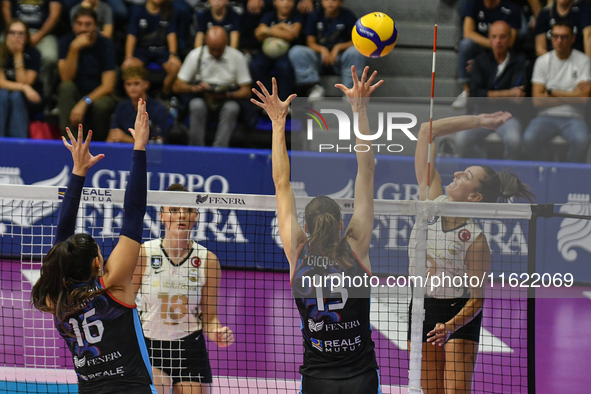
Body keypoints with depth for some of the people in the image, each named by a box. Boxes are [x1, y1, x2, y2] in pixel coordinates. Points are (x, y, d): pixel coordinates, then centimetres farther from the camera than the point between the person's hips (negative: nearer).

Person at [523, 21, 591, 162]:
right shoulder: (542, 61, 6)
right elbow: (537, 100, -2)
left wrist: (552, 92, -4)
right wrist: (571, 95, -4)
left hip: (573, 117, -1)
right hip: (546, 116, 1)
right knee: (529, 139, -31)